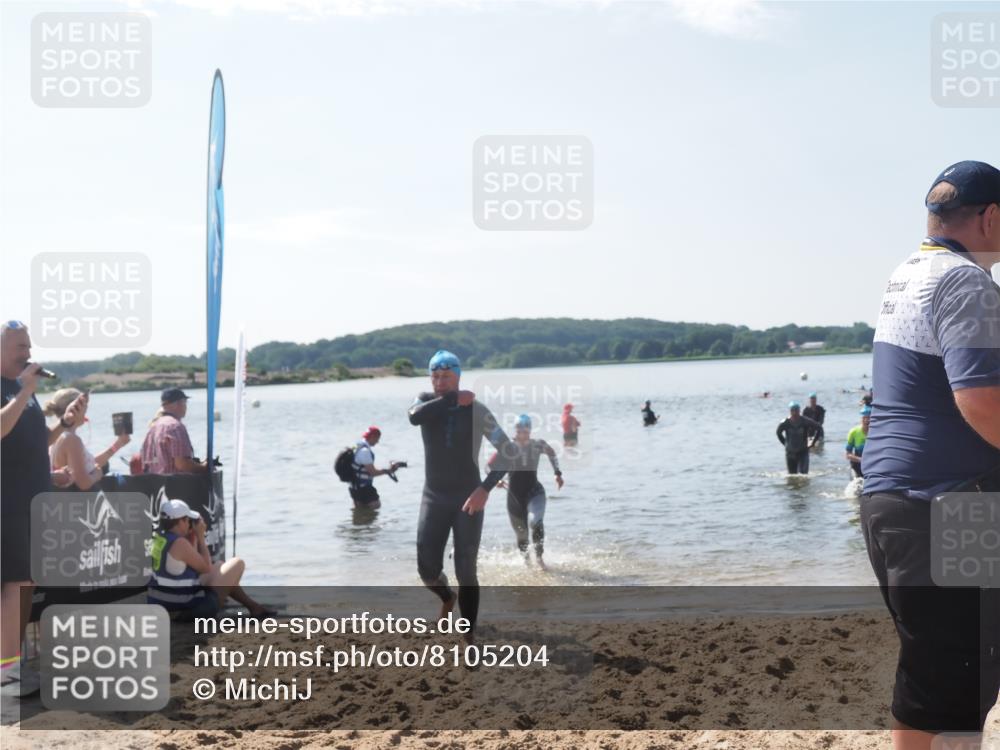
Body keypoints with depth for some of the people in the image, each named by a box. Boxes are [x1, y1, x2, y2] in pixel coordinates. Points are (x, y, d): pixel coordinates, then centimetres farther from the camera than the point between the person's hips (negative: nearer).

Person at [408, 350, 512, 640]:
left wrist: (486, 488, -19)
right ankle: (447, 598, 33)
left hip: (468, 498, -2)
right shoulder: (426, 401, 0)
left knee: (466, 571, -6)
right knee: (428, 569, -2)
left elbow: (507, 450, -8)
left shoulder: (476, 410, -7)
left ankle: (468, 638, 3)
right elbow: (415, 417, -25)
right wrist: (453, 400, -19)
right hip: (434, 498, 2)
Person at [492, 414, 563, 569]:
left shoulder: (538, 445, -4)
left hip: (534, 491, -1)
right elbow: (489, 466, 0)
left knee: (536, 522, -30)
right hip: (514, 495, 1)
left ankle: (539, 556, -8)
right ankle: (526, 558, 42)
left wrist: (557, 473, 12)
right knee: (521, 534, 10)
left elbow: (551, 453, 19)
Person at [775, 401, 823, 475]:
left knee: (803, 474, -15)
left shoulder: (805, 421, -14)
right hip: (790, 453, 2)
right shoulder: (784, 423, -9)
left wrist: (813, 442, -1)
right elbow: (778, 433, 14)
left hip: (803, 452, -2)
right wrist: (785, 443, 8)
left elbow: (819, 428, 0)